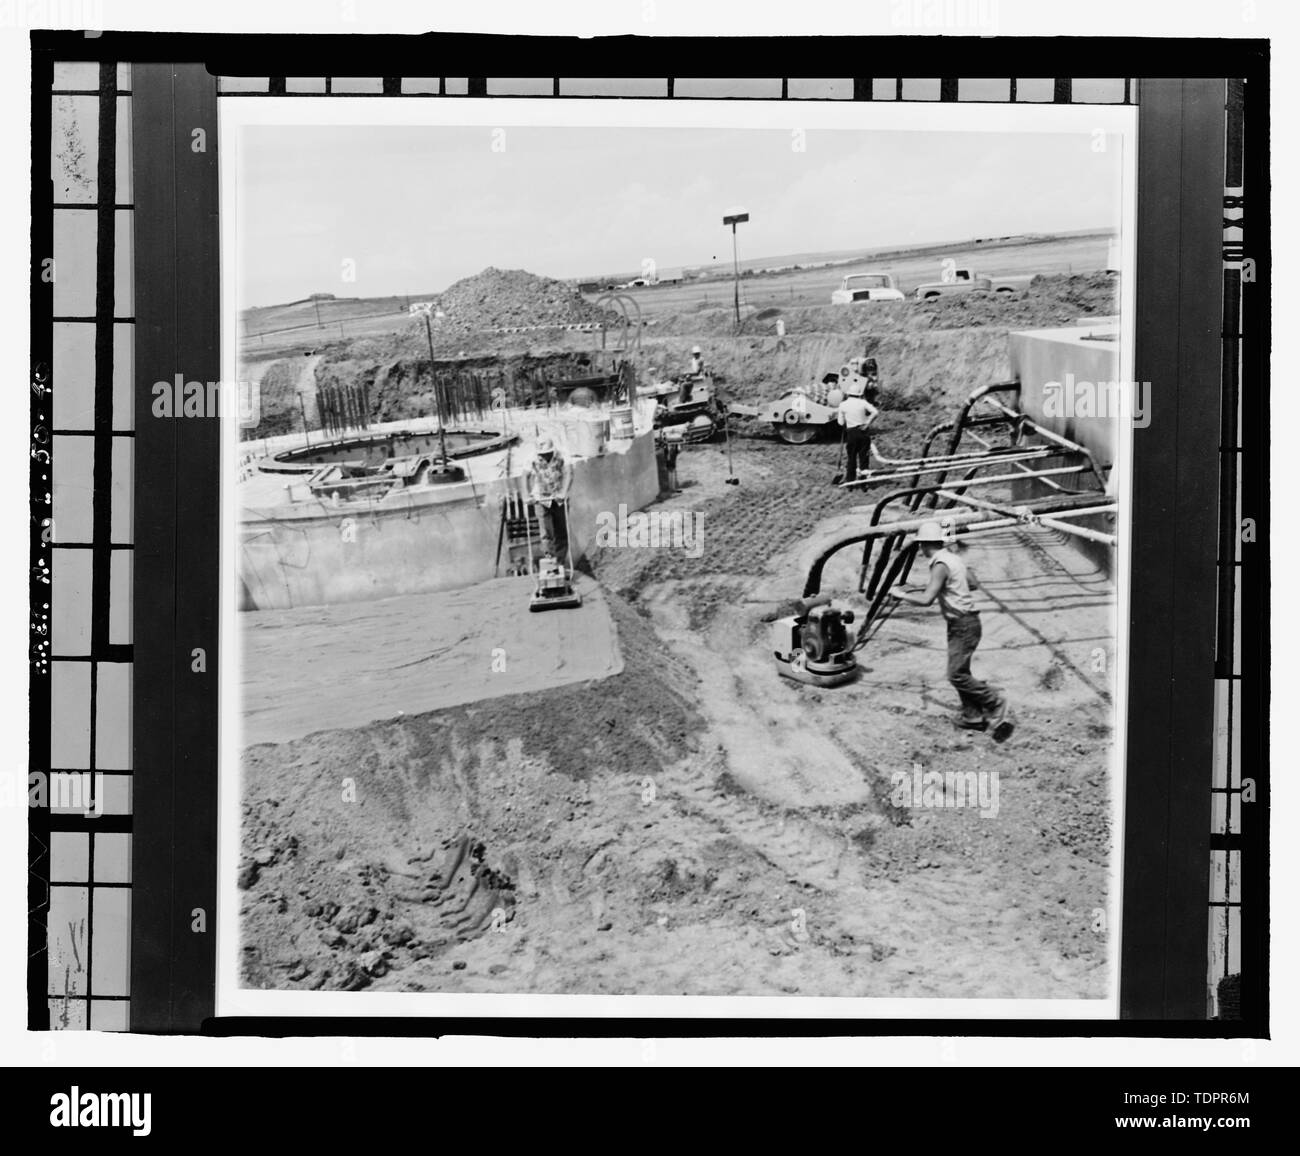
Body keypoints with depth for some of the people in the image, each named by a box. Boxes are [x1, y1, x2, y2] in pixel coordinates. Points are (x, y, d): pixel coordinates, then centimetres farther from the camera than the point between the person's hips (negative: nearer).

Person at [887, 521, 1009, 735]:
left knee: (957, 675, -9)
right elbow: (974, 583, 19)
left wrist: (901, 594, -13)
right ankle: (972, 717, 18)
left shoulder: (941, 565, -20)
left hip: (964, 625, -9)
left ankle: (995, 703, -1)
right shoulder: (953, 557, 8)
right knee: (959, 672, 13)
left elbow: (926, 599, -26)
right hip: (961, 623, 9)